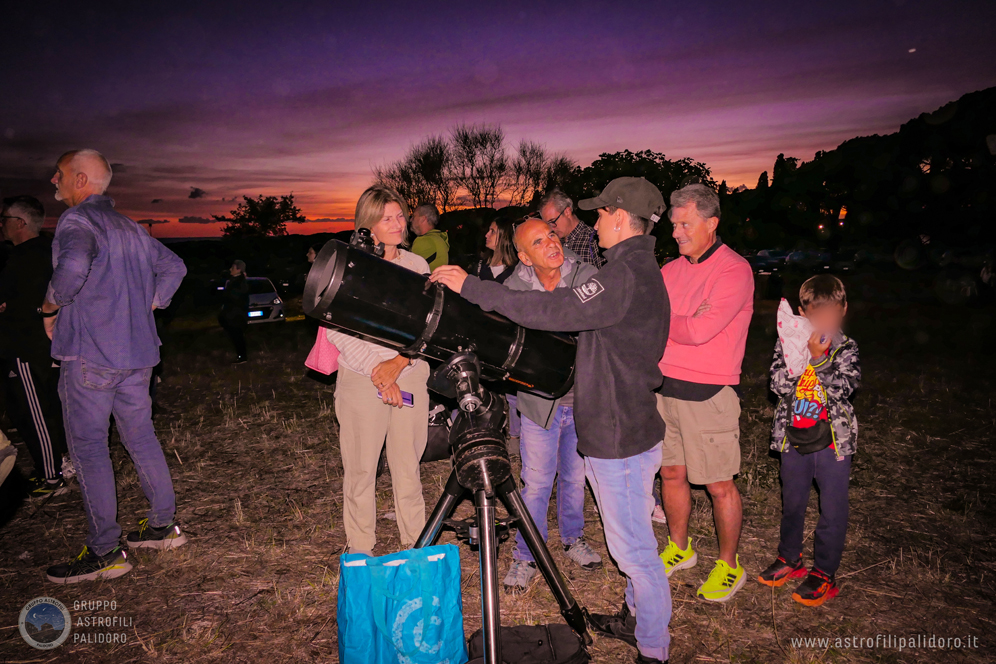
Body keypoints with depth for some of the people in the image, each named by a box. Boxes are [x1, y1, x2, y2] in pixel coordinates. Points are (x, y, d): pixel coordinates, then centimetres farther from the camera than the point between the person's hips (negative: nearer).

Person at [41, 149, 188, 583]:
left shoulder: (77, 220, -10)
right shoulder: (129, 227, 16)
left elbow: (72, 266, -30)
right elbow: (173, 266, 24)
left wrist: (50, 308, -14)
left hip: (90, 355, -8)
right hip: (137, 352, 8)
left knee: (88, 449, 0)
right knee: (141, 438, 15)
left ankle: (105, 552, 6)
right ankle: (163, 526, 24)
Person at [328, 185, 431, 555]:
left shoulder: (417, 266, 9)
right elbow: (337, 330, -7)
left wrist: (398, 362, -11)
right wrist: (377, 372, -14)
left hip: (410, 377, 3)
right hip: (362, 380, -3)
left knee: (408, 464, 9)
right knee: (361, 466, 4)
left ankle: (415, 542, 23)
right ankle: (360, 549, 20)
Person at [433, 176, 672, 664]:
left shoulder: (627, 274, -22)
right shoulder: (640, 269, 12)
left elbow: (553, 311, -28)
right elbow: (581, 322, 15)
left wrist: (472, 288, -22)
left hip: (620, 438, -10)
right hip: (623, 429, 10)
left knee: (632, 547, 5)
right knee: (629, 540, 23)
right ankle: (638, 619, 41)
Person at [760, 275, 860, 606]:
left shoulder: (846, 348, -7)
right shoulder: (789, 343, -4)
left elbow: (842, 389, -19)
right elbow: (779, 386, -12)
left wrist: (818, 358, -27)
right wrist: (797, 357, -25)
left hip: (833, 440, -2)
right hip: (794, 438, 2)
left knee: (832, 508, 6)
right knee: (792, 502, 18)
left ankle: (824, 573, 23)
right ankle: (790, 558, 37)